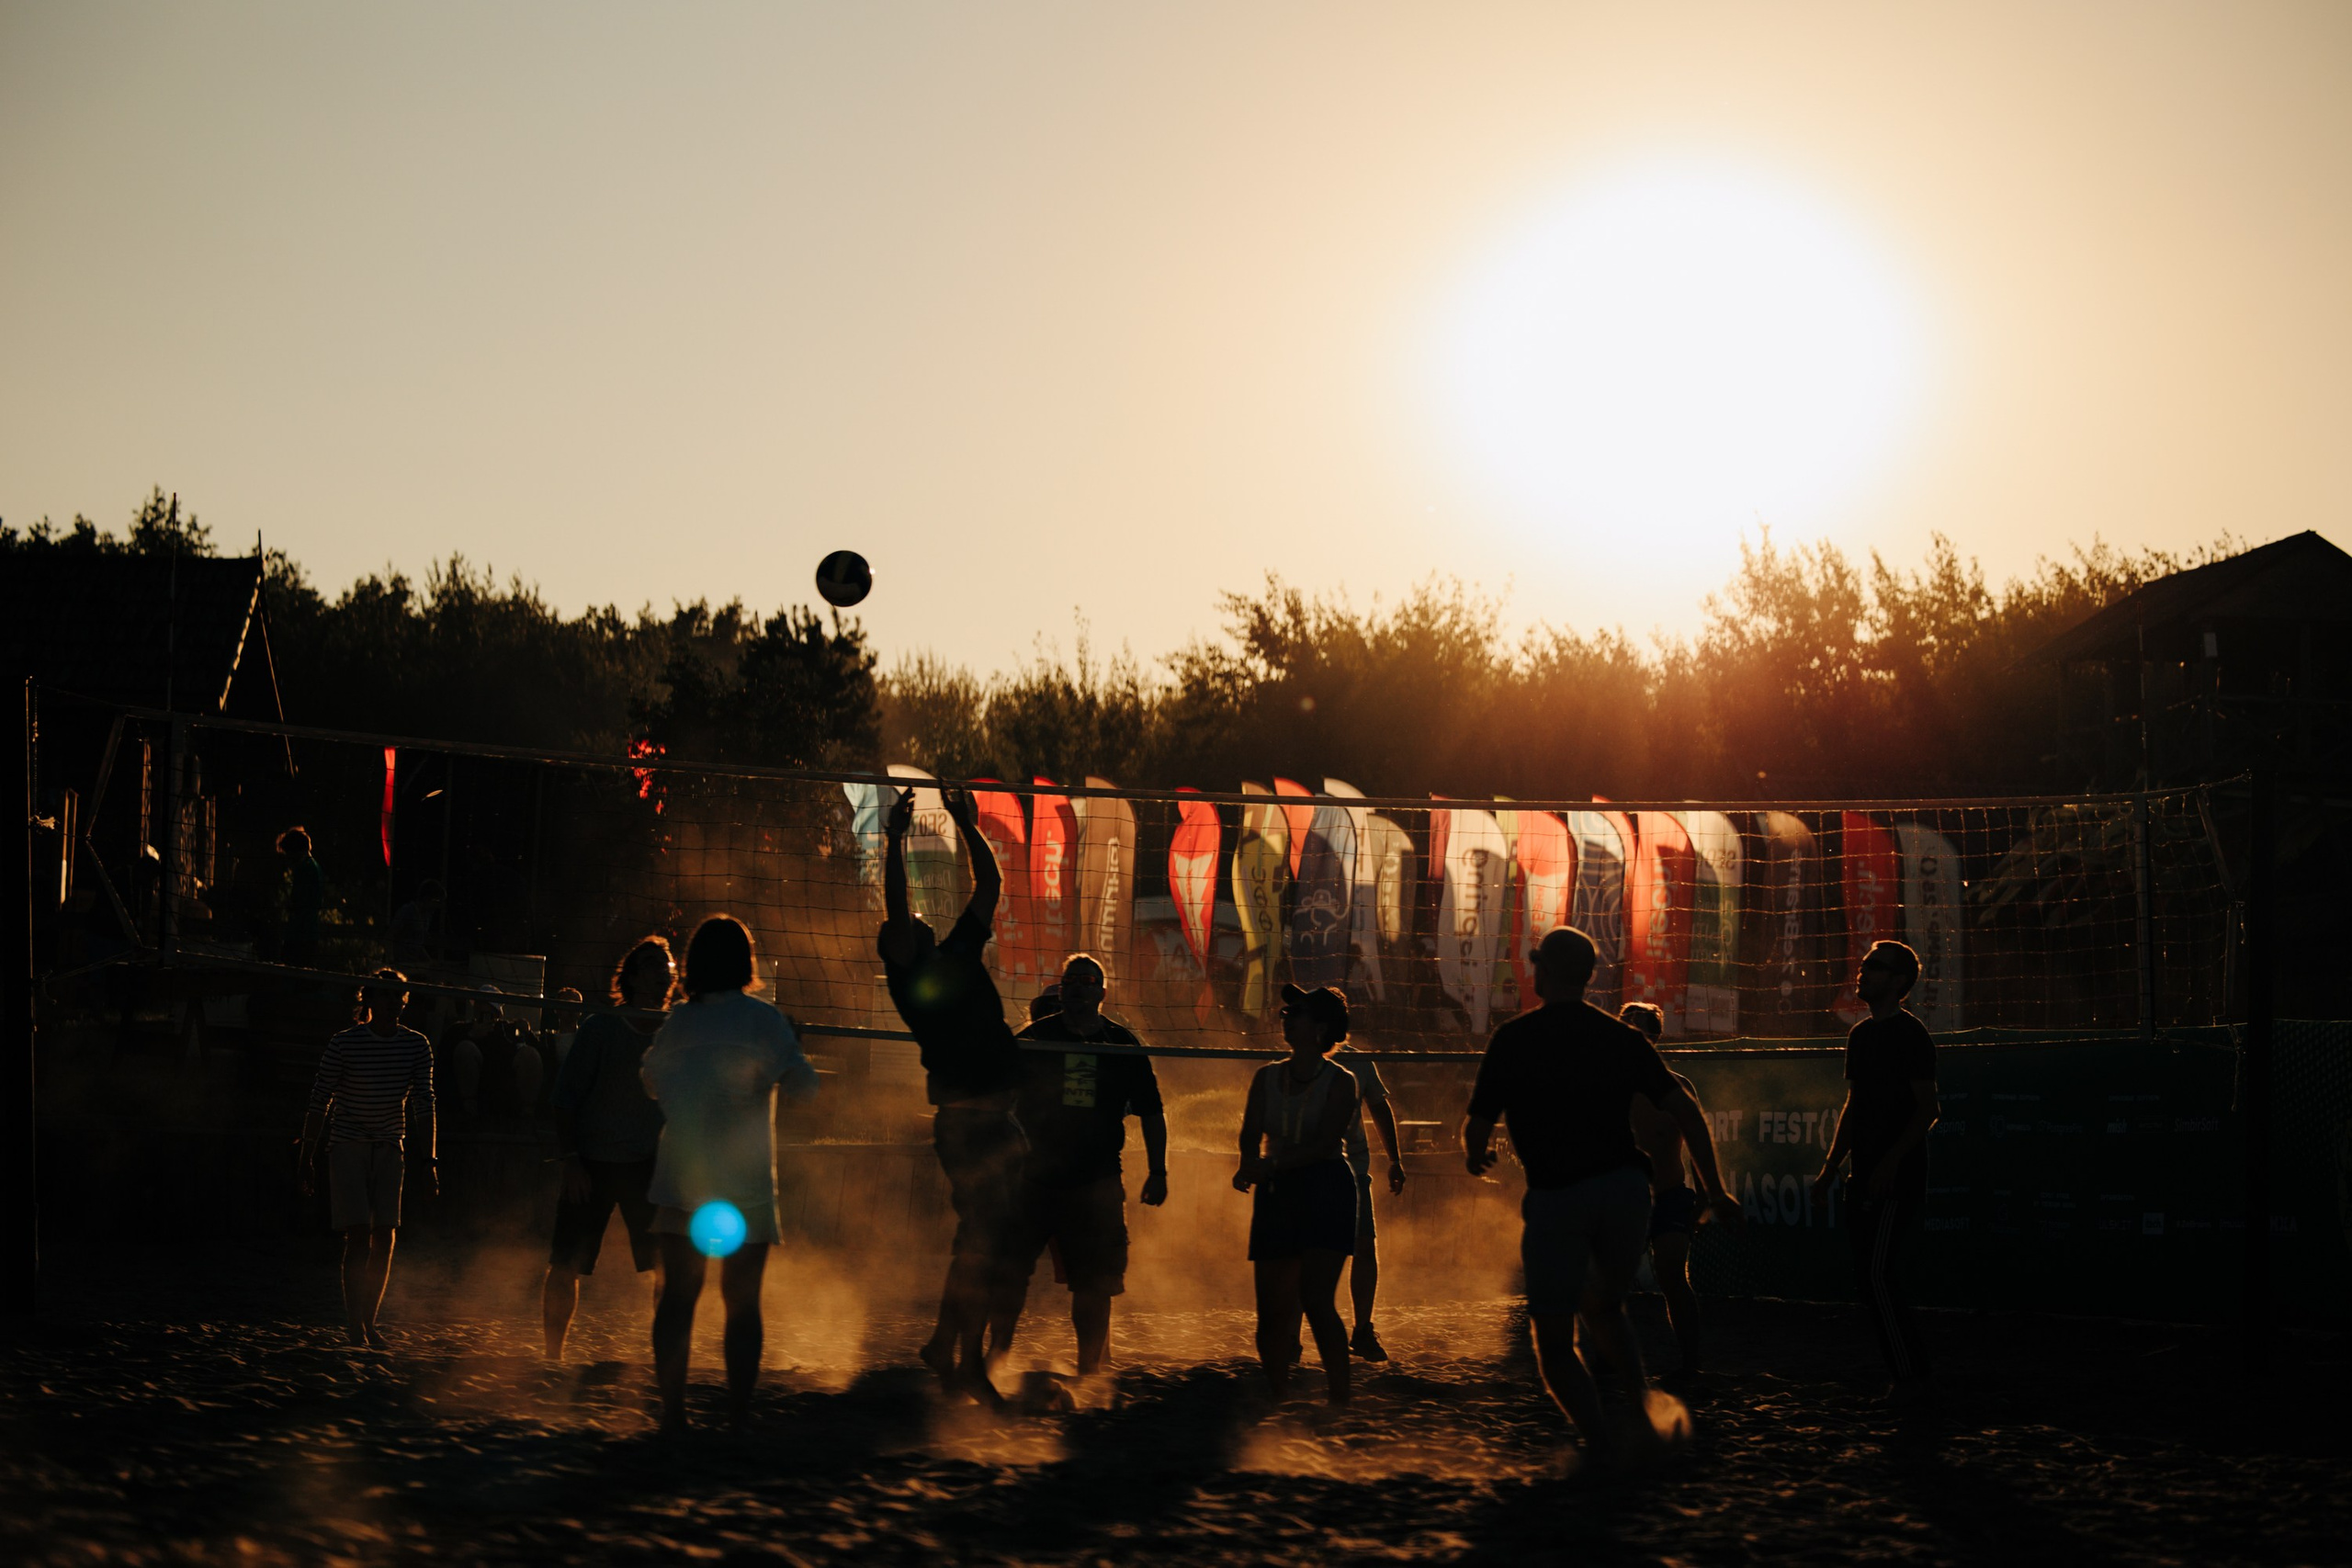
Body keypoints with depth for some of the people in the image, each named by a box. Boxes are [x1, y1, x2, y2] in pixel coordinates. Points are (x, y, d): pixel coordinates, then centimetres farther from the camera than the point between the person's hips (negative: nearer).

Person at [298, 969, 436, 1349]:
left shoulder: (417, 1046, 0)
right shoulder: (344, 1044, -11)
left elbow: (423, 1104, 2)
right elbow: (319, 1103, -7)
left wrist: (429, 1161, -3)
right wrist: (307, 1160, -7)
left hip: (389, 1149, 4)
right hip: (347, 1146, -4)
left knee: (385, 1237, 1)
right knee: (358, 1235, -11)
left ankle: (369, 1321, 12)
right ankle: (354, 1323, -7)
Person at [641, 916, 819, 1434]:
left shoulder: (676, 1023, 6)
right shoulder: (763, 1021, -5)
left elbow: (651, 1084, 20)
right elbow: (801, 1085, -11)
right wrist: (793, 1047, 6)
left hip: (681, 1180, 3)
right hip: (744, 1184, -3)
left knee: (678, 1296, 6)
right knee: (742, 1300, 2)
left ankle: (672, 1413, 4)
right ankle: (738, 1415, -2)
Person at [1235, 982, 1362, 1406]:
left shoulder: (1340, 1082, -2)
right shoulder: (1267, 1078, 12)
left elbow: (1325, 1145, -13)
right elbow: (1251, 1136, 5)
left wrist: (1272, 1163, -24)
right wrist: (1252, 1168, -17)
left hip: (1325, 1188, -4)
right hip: (1276, 1196, 4)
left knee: (1315, 1300, -17)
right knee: (1272, 1310, 1)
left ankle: (1340, 1400, -15)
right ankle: (1277, 1402, 13)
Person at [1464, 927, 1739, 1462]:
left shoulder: (1513, 1041, -1)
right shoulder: (1621, 1038, 8)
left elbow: (1477, 1127, 1)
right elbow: (1685, 1111, 5)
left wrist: (1475, 1155, 25)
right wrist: (1715, 1190, 12)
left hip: (1555, 1199, -4)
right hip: (1627, 1188, 4)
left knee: (1554, 1338, 5)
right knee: (1603, 1307, 26)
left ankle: (1604, 1442, -13)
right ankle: (1645, 1403, 6)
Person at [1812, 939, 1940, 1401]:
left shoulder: (1910, 1035, -9)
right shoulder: (1861, 1034, 16)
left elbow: (1926, 1109, -14)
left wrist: (1890, 1161, -22)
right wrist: (1831, 1167, 19)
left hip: (1897, 1176, -9)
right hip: (1867, 1177, 9)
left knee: (1874, 1275, -14)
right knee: (1871, 1280, 8)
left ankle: (1909, 1376, -8)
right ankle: (1915, 1372, 15)